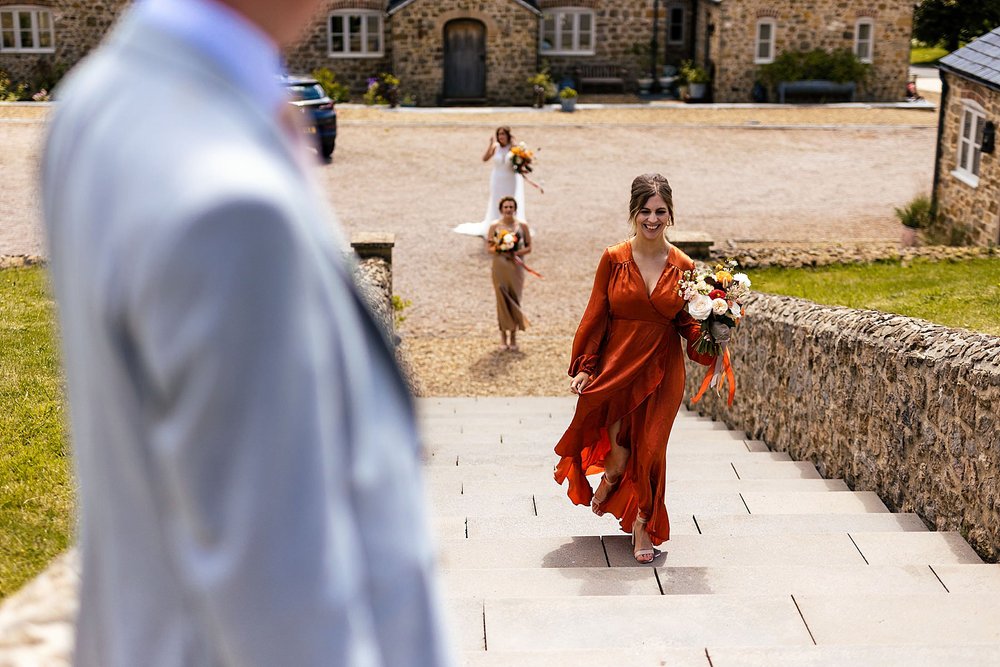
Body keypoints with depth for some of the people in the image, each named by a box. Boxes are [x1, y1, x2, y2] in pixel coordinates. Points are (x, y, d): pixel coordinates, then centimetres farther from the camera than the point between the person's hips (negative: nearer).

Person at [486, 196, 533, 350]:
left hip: (516, 266, 0)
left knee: (514, 300, 0)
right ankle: (503, 335, 9)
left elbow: (528, 247, 4)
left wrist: (515, 253, -13)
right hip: (499, 266, 0)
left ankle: (513, 336, 10)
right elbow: (488, 248, 2)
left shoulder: (522, 225, 2)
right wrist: (500, 249, -17)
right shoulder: (495, 226, 2)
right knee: (502, 300, 0)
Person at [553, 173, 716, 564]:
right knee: (617, 445, -3)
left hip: (662, 370, 1)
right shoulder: (614, 260, -4)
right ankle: (611, 476, 36)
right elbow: (596, 316, -2)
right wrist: (583, 367, -5)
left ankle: (643, 526, 23)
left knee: (650, 448, 4)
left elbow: (688, 322, 5)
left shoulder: (683, 267, -1)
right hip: (615, 365, -1)